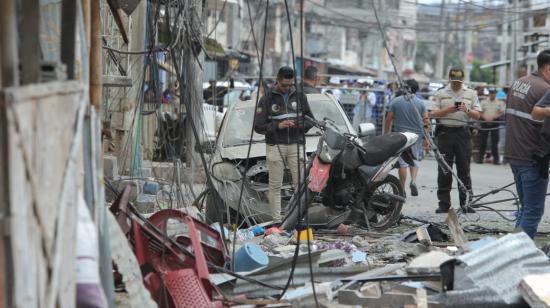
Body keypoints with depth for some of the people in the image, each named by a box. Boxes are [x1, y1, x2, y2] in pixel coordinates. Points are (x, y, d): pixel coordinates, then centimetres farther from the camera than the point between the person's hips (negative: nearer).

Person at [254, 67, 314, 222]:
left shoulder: (300, 96, 9)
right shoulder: (267, 99, 1)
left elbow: (310, 120, 14)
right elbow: (258, 126, -2)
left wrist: (300, 125, -8)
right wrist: (278, 126, -16)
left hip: (296, 145, 2)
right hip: (275, 146, -2)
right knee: (275, 185, -1)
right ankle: (276, 220, 2)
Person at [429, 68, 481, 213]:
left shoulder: (471, 94, 11)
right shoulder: (440, 94, 9)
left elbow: (477, 115, 8)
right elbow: (433, 114, 3)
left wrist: (467, 110, -13)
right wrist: (448, 110, -13)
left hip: (463, 133, 1)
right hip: (445, 132, 0)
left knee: (464, 170, 2)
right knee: (444, 170, 0)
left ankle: (466, 202, 5)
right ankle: (444, 203, 3)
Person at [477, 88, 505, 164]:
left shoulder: (500, 103, 6)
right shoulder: (483, 102, 11)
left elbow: (501, 112, 0)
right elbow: (480, 112, 7)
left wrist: (493, 117, -14)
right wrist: (485, 118, -12)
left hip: (495, 122, -1)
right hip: (484, 122, 1)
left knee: (494, 141, -1)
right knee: (483, 141, 2)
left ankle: (496, 158, 2)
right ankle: (480, 157, 6)